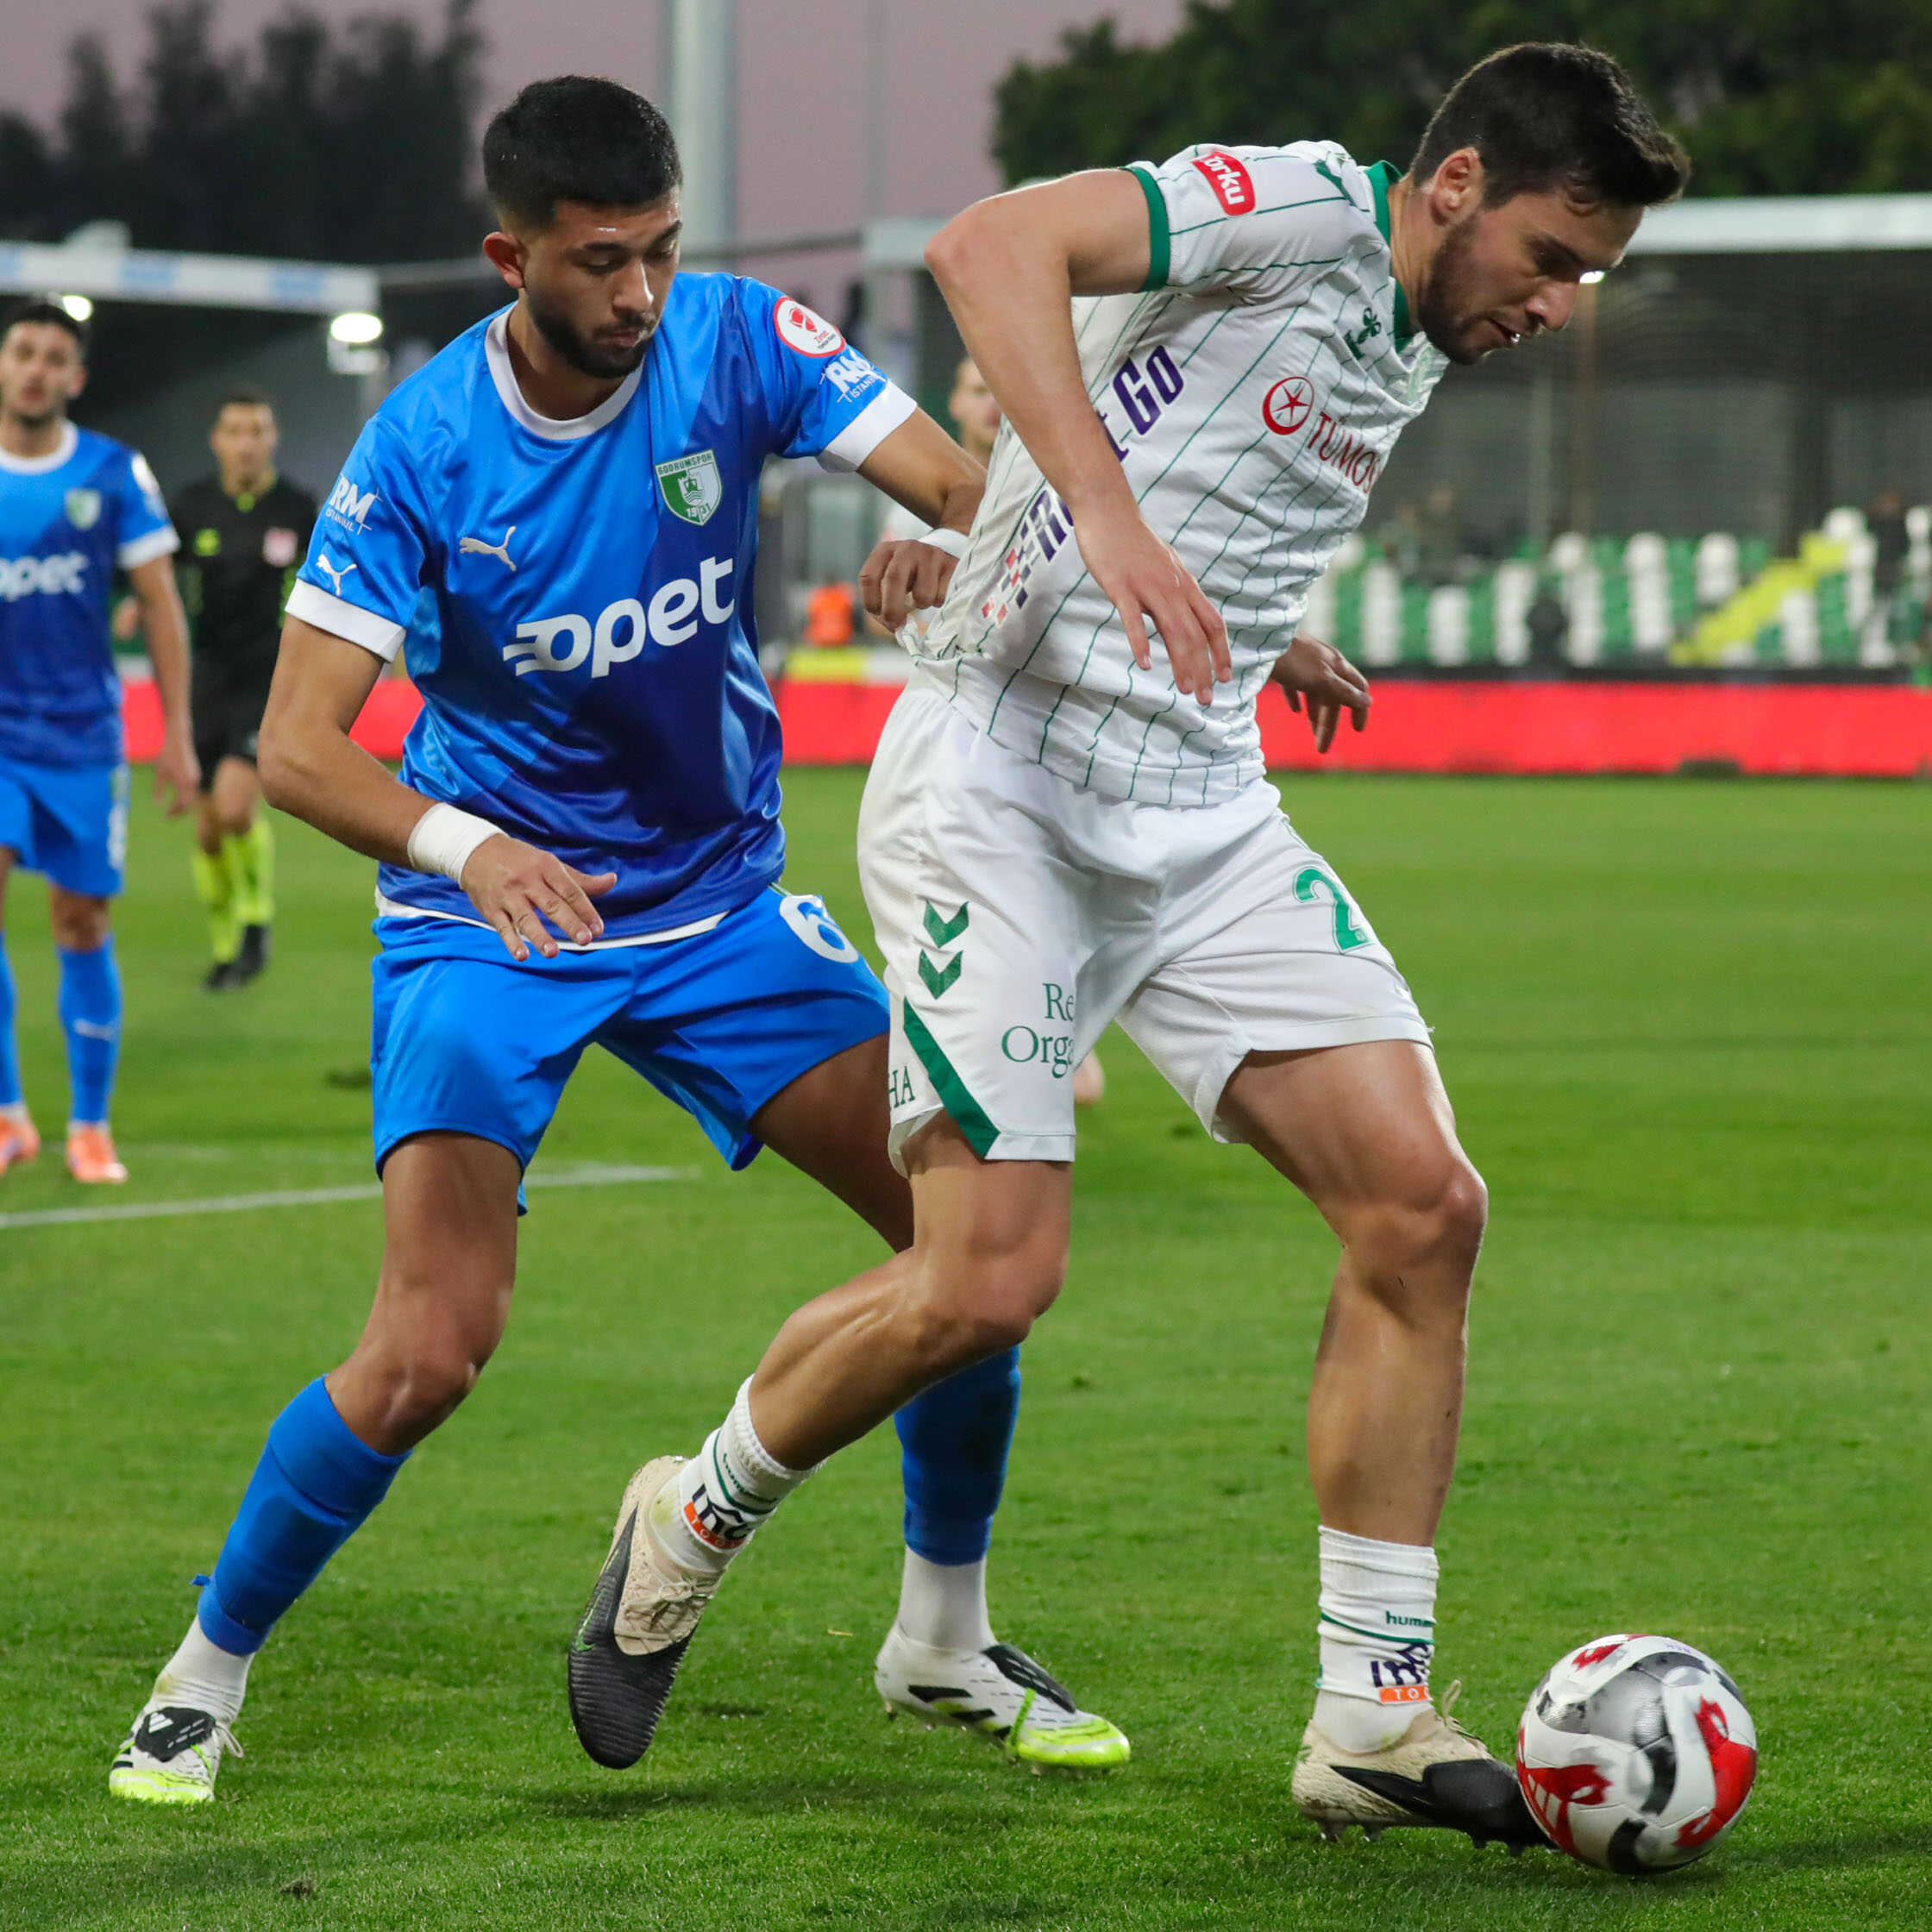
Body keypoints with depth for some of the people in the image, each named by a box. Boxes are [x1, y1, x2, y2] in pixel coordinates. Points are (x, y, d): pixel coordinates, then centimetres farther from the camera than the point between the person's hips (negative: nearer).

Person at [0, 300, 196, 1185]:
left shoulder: (115, 474, 0)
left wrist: (177, 732, 1)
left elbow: (160, 606, 5)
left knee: (84, 928, 4)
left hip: (84, 734, 0)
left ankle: (91, 1127, 16)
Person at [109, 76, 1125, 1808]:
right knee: (431, 1352, -17)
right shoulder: (421, 450, -17)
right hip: (489, 923, -3)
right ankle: (205, 1677, 4)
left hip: (723, 902, 3)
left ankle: (944, 1640, 15)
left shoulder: (738, 342, -12)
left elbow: (964, 483, -18)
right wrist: (463, 846, -39)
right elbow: (297, 747, -21)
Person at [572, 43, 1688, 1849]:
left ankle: (1375, 1718, 0)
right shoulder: (1301, 207, -12)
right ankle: (691, 1526, 16)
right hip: (1001, 788, -8)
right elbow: (990, 246, -28)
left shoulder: (1401, 357, 15)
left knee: (1421, 1203, -6)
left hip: (1202, 819, 8)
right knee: (991, 1277, -12)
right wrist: (1110, 520, -36)